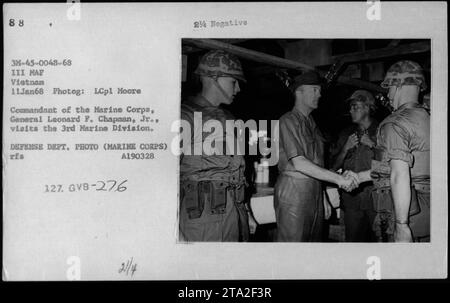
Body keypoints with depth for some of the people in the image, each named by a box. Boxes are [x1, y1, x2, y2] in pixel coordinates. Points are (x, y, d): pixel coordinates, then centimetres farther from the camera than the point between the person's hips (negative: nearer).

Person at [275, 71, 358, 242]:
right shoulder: (289, 121, -9)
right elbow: (299, 164, -18)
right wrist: (338, 179, -20)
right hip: (293, 190, -8)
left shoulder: (311, 123, 17)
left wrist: (323, 197, 17)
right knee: (292, 241, -7)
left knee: (314, 240, 8)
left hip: (314, 190, 8)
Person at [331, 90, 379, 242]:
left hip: (375, 196, -3)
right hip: (351, 196, 3)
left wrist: (373, 145, -12)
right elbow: (334, 166, 11)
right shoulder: (346, 134, 14)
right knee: (353, 238, 3)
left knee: (378, 239, -5)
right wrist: (346, 148, -4)